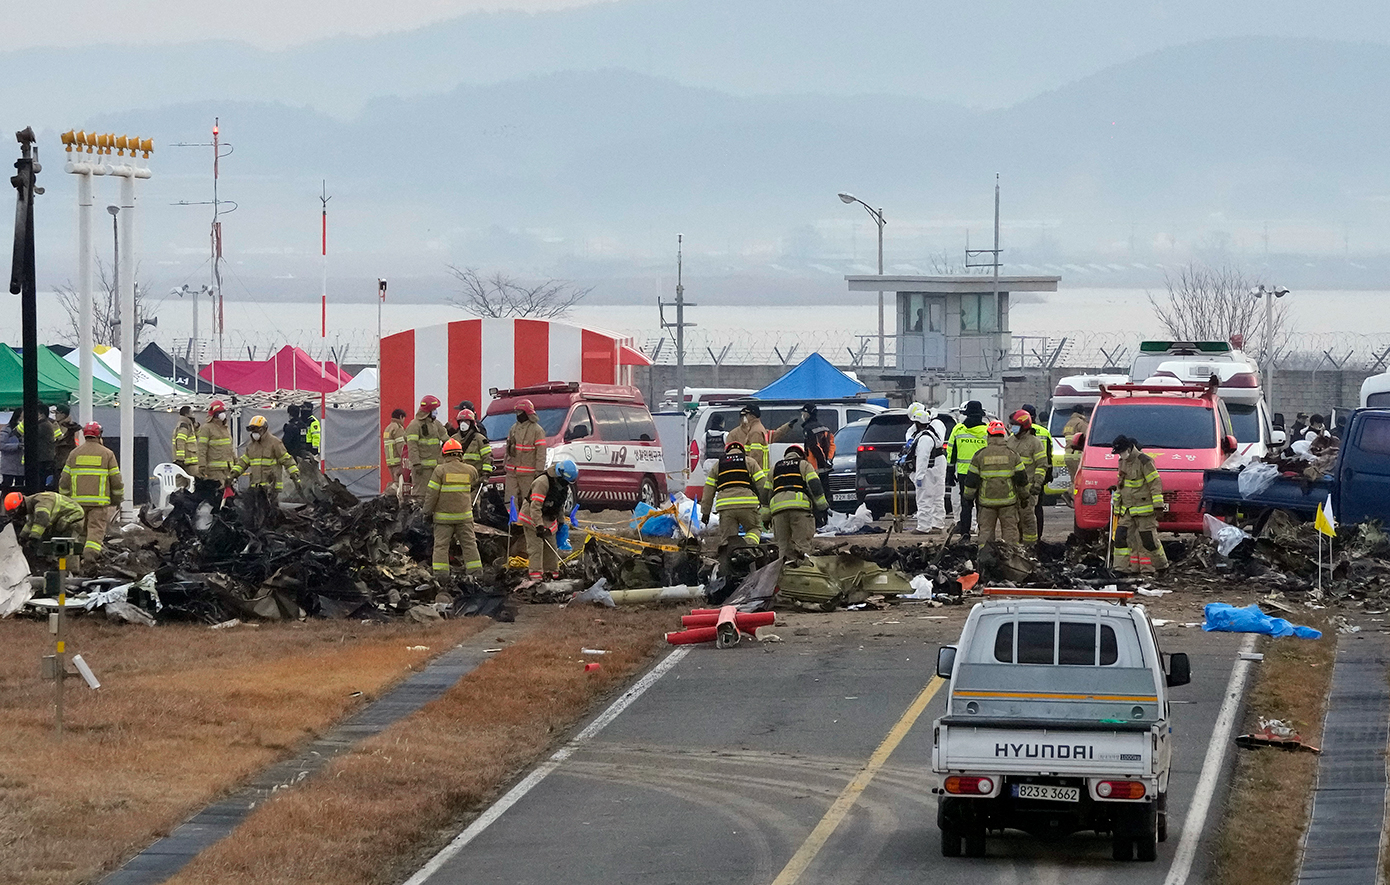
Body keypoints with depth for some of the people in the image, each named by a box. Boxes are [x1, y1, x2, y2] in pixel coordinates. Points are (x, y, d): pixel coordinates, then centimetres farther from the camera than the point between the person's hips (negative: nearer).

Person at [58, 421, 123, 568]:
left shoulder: (74, 454, 8)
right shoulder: (107, 454, 1)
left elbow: (64, 480, 9)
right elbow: (116, 480, 3)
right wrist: (118, 499, 16)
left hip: (78, 500, 3)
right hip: (100, 501, -3)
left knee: (80, 530, 14)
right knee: (96, 529, -5)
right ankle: (90, 555, -21)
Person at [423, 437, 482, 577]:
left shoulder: (440, 470, -10)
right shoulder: (469, 470, -1)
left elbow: (432, 493, -10)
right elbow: (474, 483, 21)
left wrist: (428, 511, 0)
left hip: (444, 516, -3)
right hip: (464, 514, 3)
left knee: (441, 544, 3)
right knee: (469, 543, 10)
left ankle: (440, 571, -3)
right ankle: (475, 570, 10)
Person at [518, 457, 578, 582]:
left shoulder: (564, 485, 0)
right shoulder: (543, 482, -28)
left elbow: (561, 505, 17)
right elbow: (535, 506, -31)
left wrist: (561, 521, 18)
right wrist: (539, 526, -35)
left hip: (548, 520, 8)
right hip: (532, 519, -8)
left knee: (551, 547, 12)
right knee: (536, 547, -12)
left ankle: (551, 572, 24)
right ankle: (535, 575, -14)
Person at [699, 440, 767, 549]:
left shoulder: (717, 466, 22)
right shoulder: (749, 461, 15)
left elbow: (708, 490, 20)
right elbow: (762, 483, 7)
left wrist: (705, 511, 23)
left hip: (725, 506, 2)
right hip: (747, 503, -2)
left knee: (727, 537, 4)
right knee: (754, 528, 15)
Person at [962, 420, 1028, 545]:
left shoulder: (980, 455, -3)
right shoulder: (1012, 454, -1)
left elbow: (971, 480, 0)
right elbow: (1022, 478, 2)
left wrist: (968, 497, 15)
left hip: (987, 501, 0)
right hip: (1008, 501, 0)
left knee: (986, 530, 9)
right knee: (1010, 529, 8)